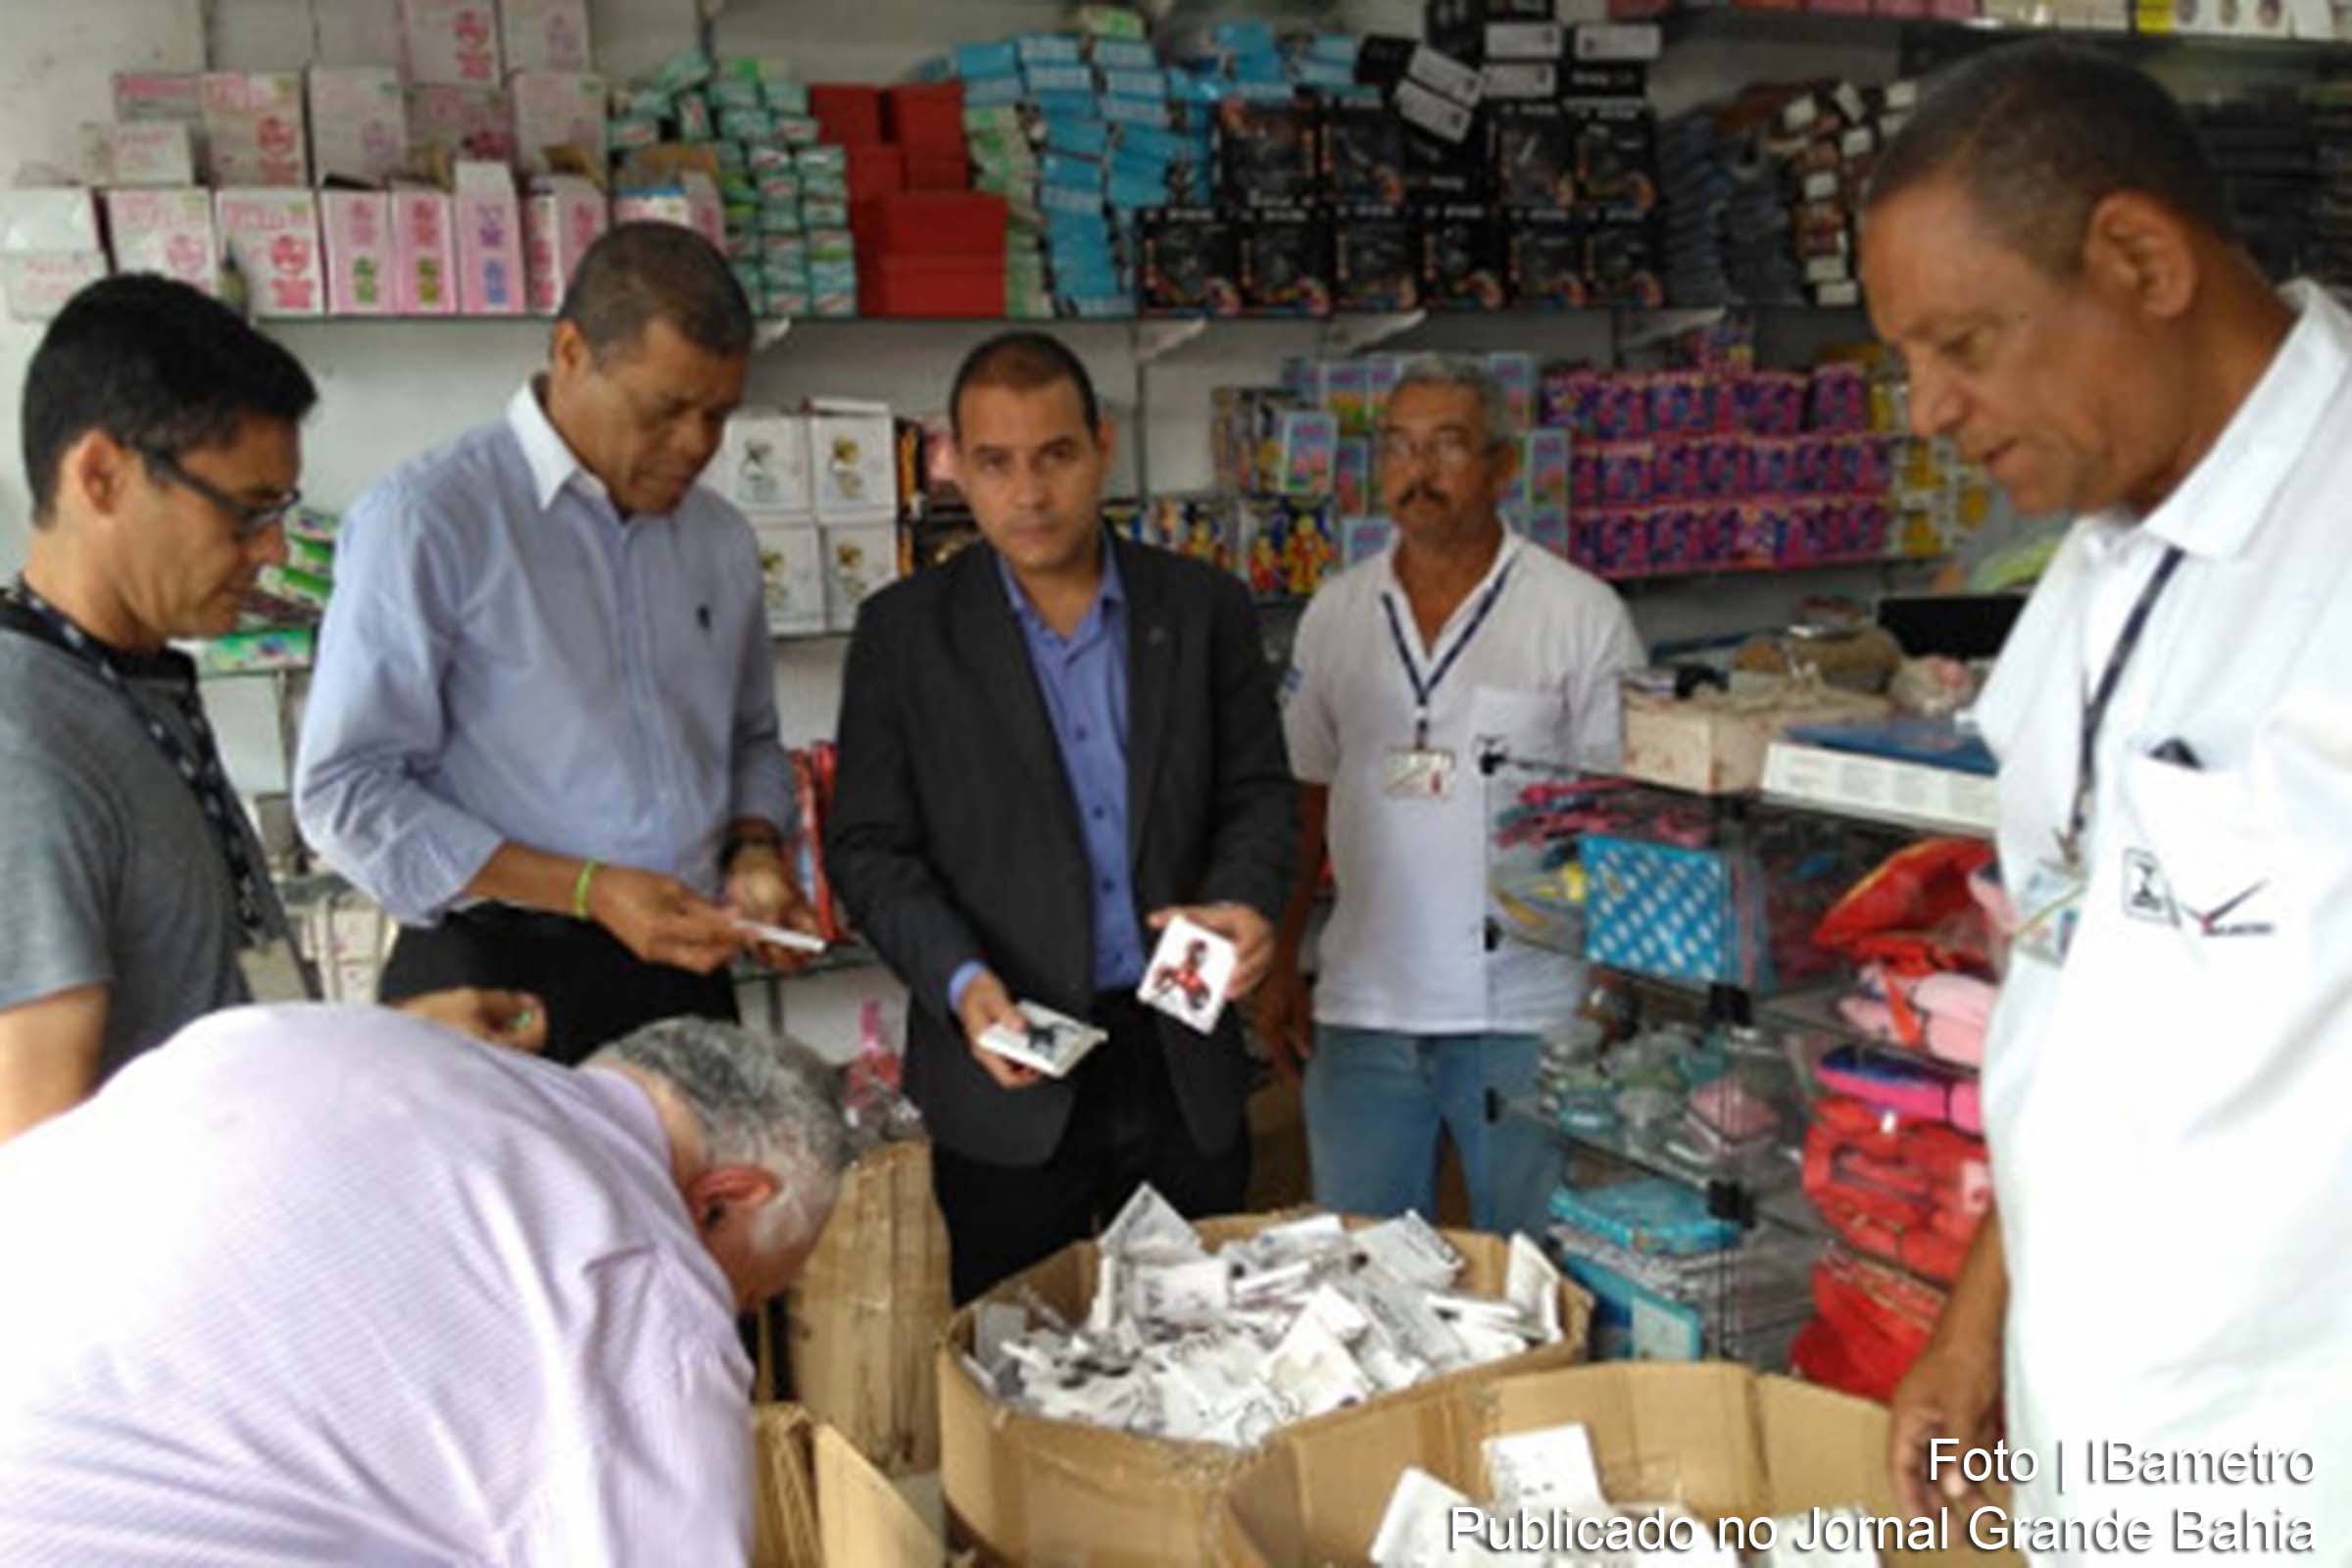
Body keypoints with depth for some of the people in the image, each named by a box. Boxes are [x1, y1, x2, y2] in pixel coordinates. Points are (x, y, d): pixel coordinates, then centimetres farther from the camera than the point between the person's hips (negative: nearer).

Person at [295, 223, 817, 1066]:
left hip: (683, 973, 5)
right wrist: (589, 891, -18)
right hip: (496, 984, -5)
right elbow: (345, 790, -13)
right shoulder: (428, 520, -10)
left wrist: (754, 851, 0)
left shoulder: (720, 539, 9)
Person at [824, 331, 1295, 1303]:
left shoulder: (1205, 608, 4)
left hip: (1186, 1070, 2)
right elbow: (870, 846, -2)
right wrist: (960, 982, -17)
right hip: (1007, 1075, -2)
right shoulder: (905, 631, -1)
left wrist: (1245, 898, -13)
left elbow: (1256, 789, 8)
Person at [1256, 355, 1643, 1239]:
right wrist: (1279, 968, 7)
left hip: (1525, 1014, -3)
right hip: (1361, 1007, 3)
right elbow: (1305, 801, 11)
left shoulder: (1582, 615, -5)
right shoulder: (1336, 615, 6)